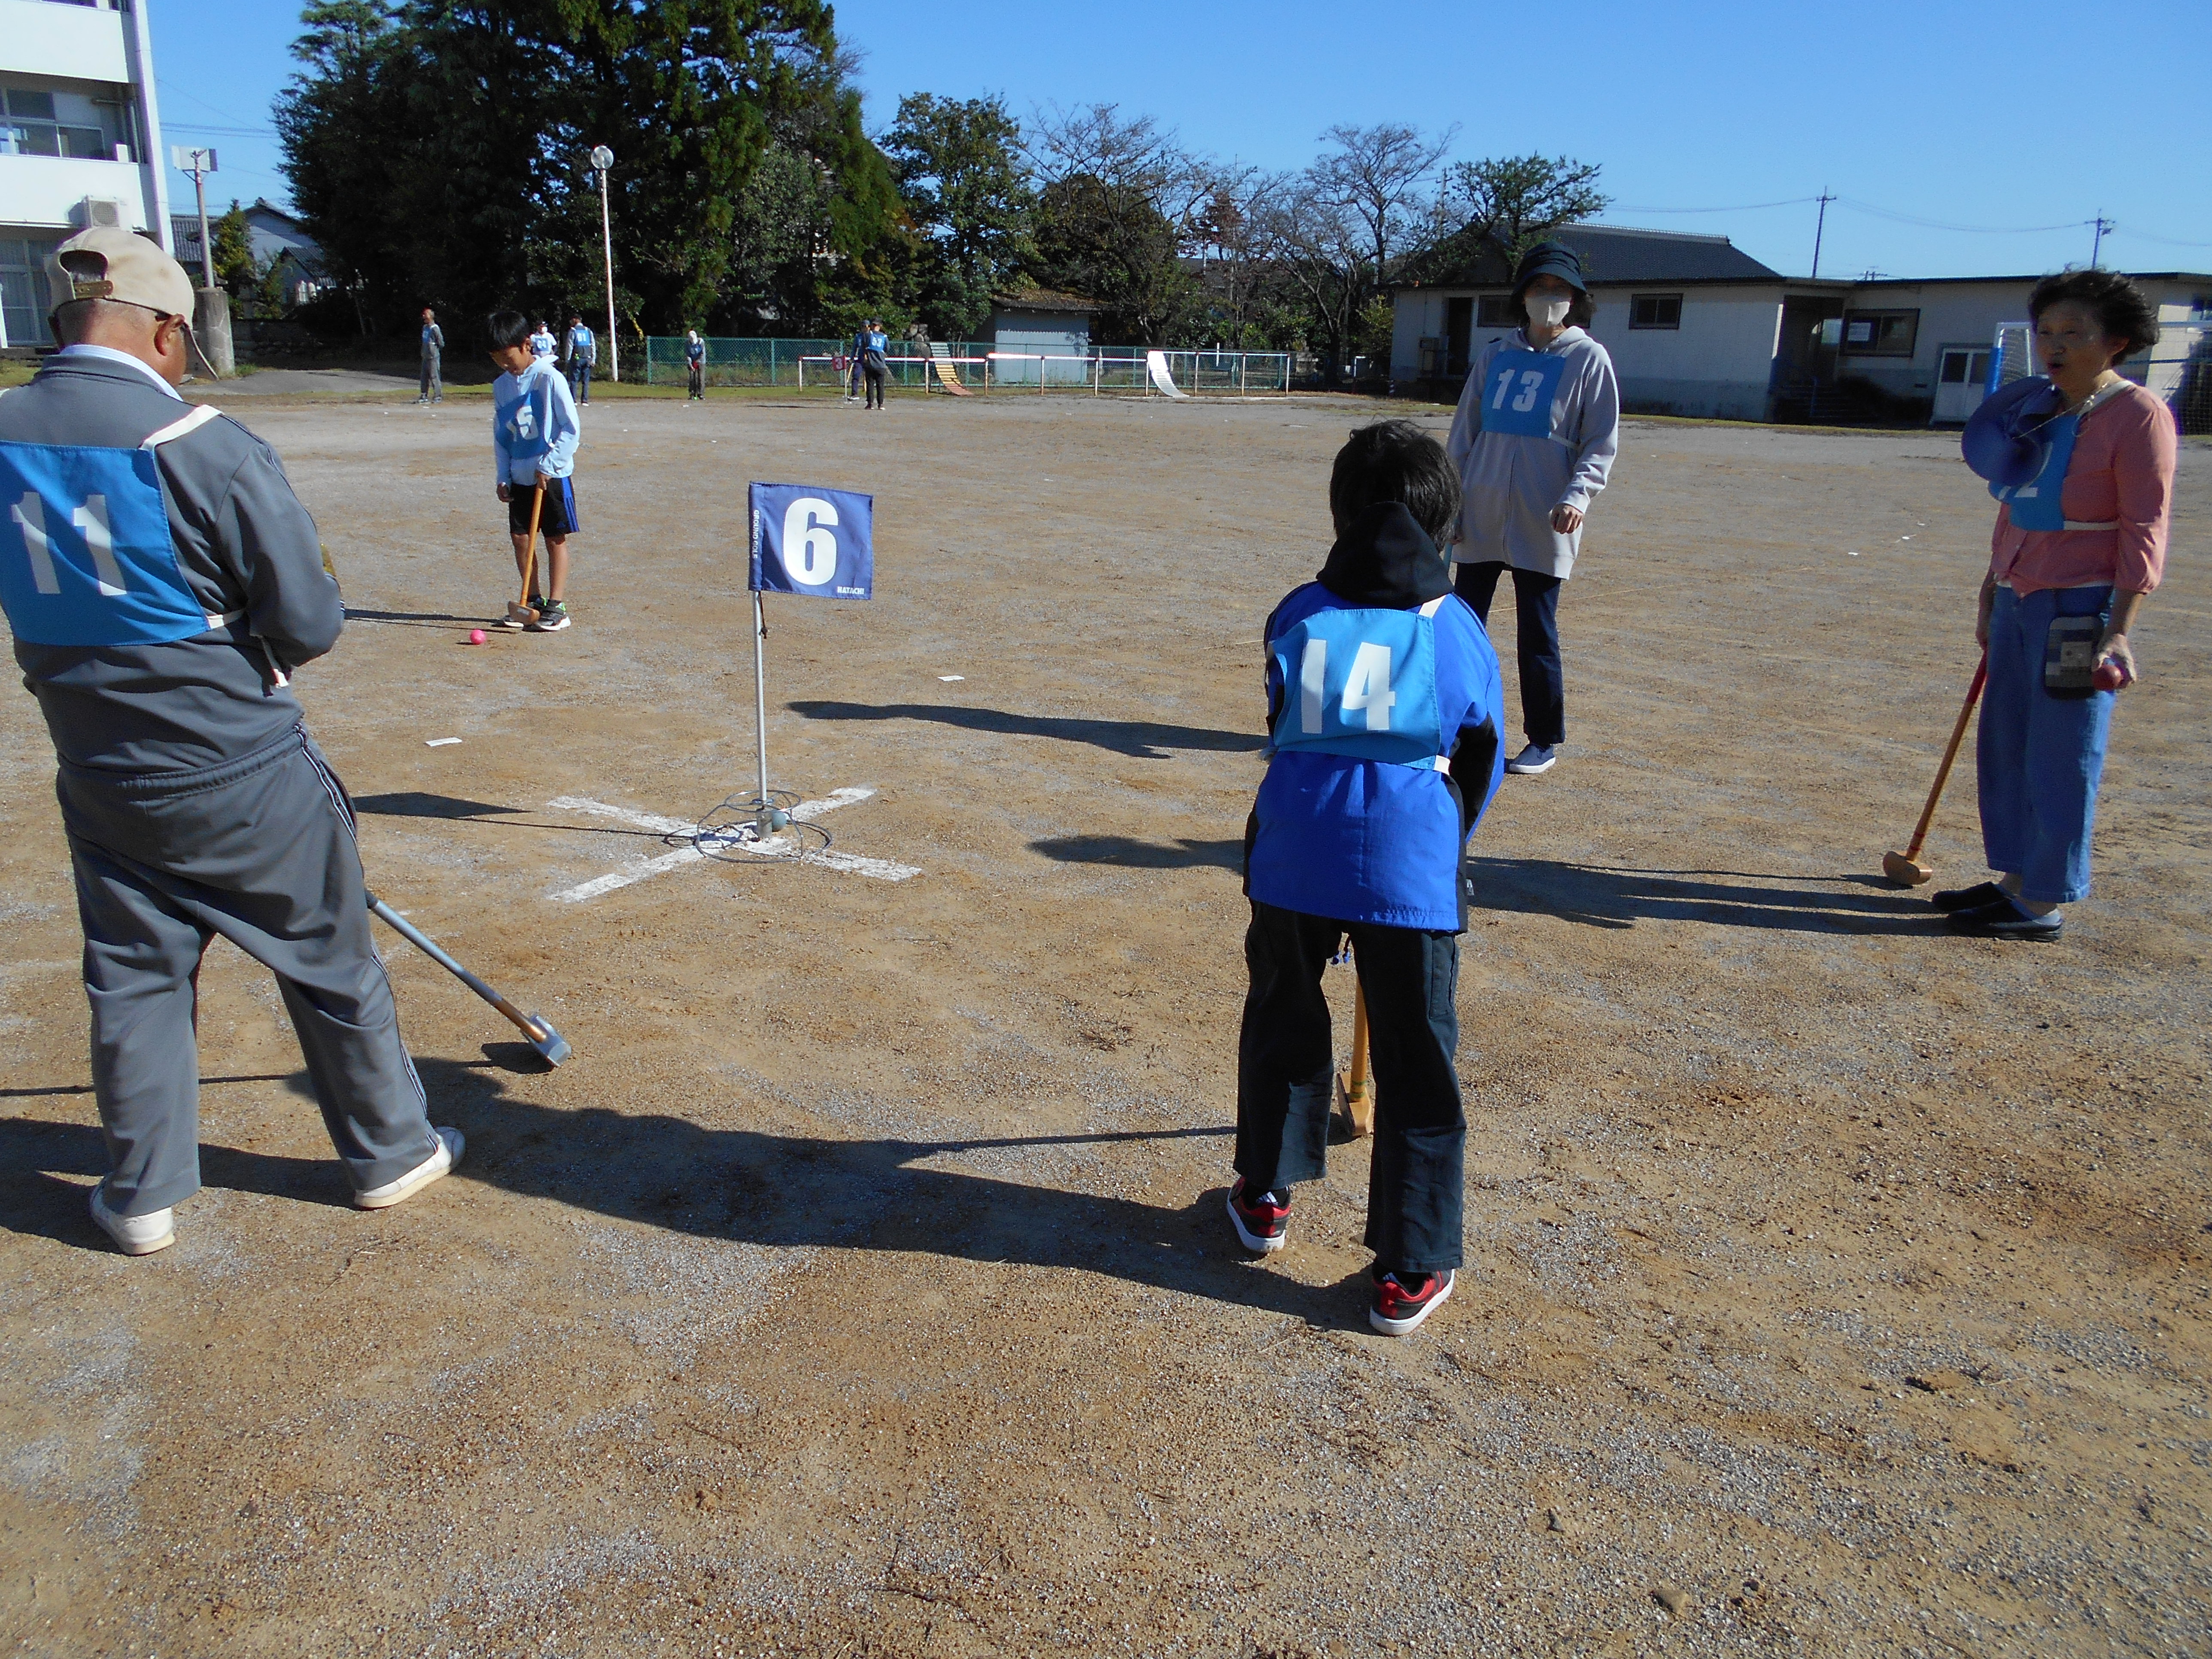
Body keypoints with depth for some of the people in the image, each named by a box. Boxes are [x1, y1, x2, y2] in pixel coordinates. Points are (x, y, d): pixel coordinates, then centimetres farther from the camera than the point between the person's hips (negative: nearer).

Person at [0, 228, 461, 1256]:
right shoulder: (205, 447, -19)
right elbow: (309, 621, -15)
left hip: (100, 776, 5)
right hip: (245, 775, -4)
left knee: (132, 976, 18)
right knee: (329, 962, 11)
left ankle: (143, 1194, 28)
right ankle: (389, 1152, 25)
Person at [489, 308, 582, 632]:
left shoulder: (549, 378, -11)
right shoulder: (501, 386, 8)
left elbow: (571, 429, -12)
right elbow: (500, 436, 14)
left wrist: (548, 465, -16)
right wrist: (503, 476, 5)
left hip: (552, 476, -6)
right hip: (519, 477, 6)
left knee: (556, 540, 0)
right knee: (520, 539, 7)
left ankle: (556, 607, 4)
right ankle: (534, 602, 19)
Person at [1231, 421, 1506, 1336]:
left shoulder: (1297, 615, 5)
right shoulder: (1459, 630, 3)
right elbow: (1481, 764, 13)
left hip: (1293, 859, 2)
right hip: (1411, 872, -1)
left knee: (1282, 1023, 23)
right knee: (1417, 1063, 9)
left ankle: (1266, 1195, 40)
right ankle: (1409, 1270, 17)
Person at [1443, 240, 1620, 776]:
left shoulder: (1588, 359, 0)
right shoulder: (1496, 354, 11)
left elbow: (1601, 442, -2)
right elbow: (1465, 430, 13)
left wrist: (1578, 494, -18)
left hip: (1542, 523, -4)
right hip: (1482, 516, 4)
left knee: (1537, 635, 1)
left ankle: (1545, 742, 12)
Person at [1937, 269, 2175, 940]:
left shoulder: (2138, 416, -10)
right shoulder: (2036, 409, 11)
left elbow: (2144, 533, -13)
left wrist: (2118, 630, -19)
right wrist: (1990, 596, 19)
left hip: (2082, 609, -7)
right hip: (2019, 605, 8)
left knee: (2059, 762, -2)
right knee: (2004, 751, 12)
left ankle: (2043, 906, 7)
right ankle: (2014, 880, 25)